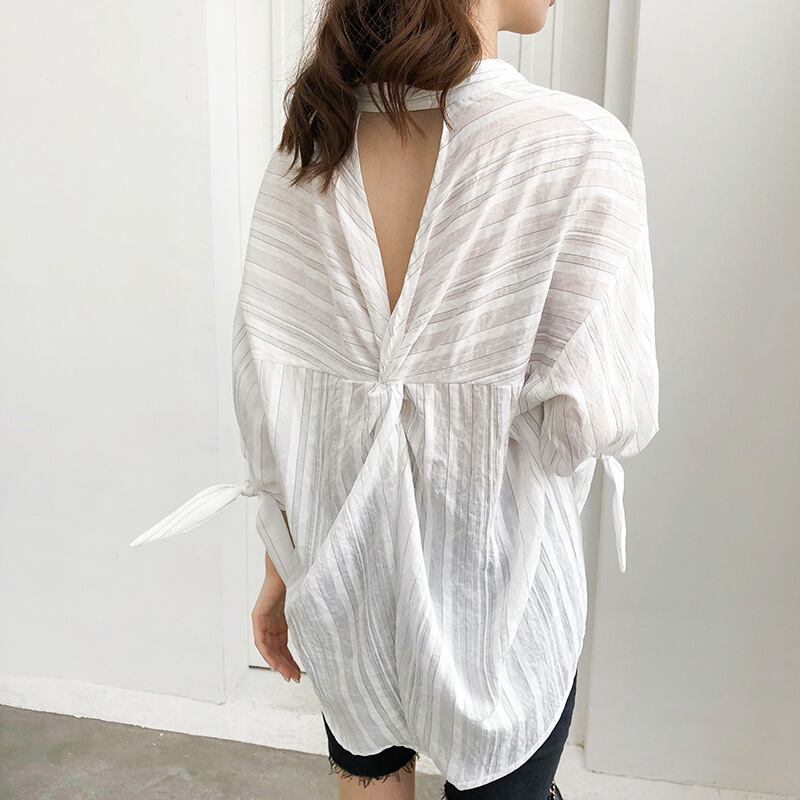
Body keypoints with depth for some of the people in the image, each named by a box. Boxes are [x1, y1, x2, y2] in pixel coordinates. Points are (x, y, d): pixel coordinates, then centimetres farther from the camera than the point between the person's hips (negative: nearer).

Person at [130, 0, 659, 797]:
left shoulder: (307, 149, -6)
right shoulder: (579, 145, -20)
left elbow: (264, 382, -3)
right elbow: (598, 417, -22)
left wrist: (281, 567, 8)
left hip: (344, 558, 4)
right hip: (494, 579, -4)